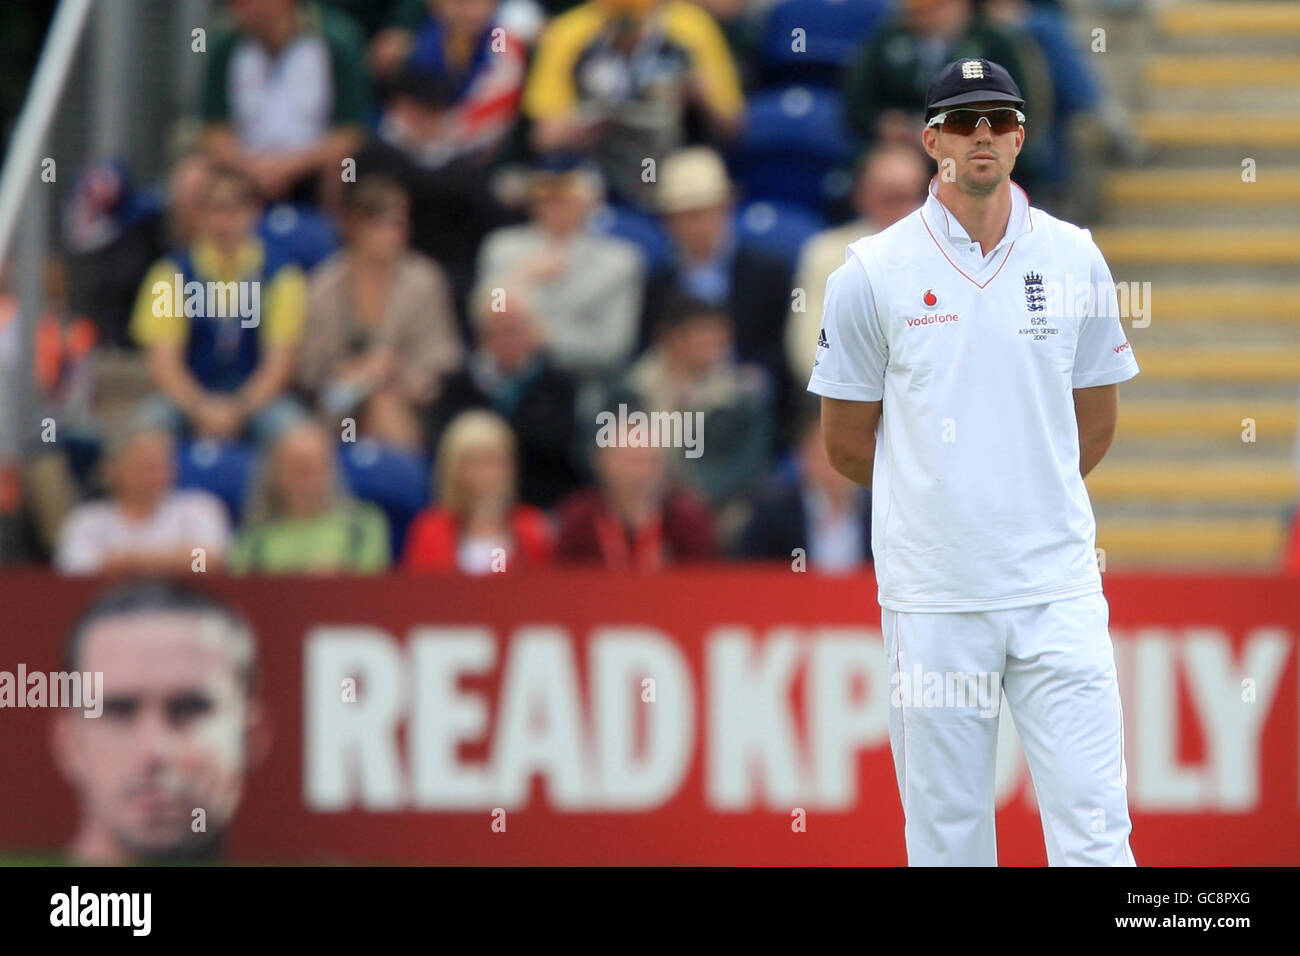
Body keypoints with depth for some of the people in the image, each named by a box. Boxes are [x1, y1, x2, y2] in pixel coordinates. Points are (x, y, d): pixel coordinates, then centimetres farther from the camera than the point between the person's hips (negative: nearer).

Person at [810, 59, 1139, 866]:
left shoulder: (1075, 260, 6)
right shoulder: (874, 272, 0)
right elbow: (847, 440, 8)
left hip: (1058, 587, 1)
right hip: (932, 593, -1)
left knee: (1095, 827, -6)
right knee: (947, 829, 2)